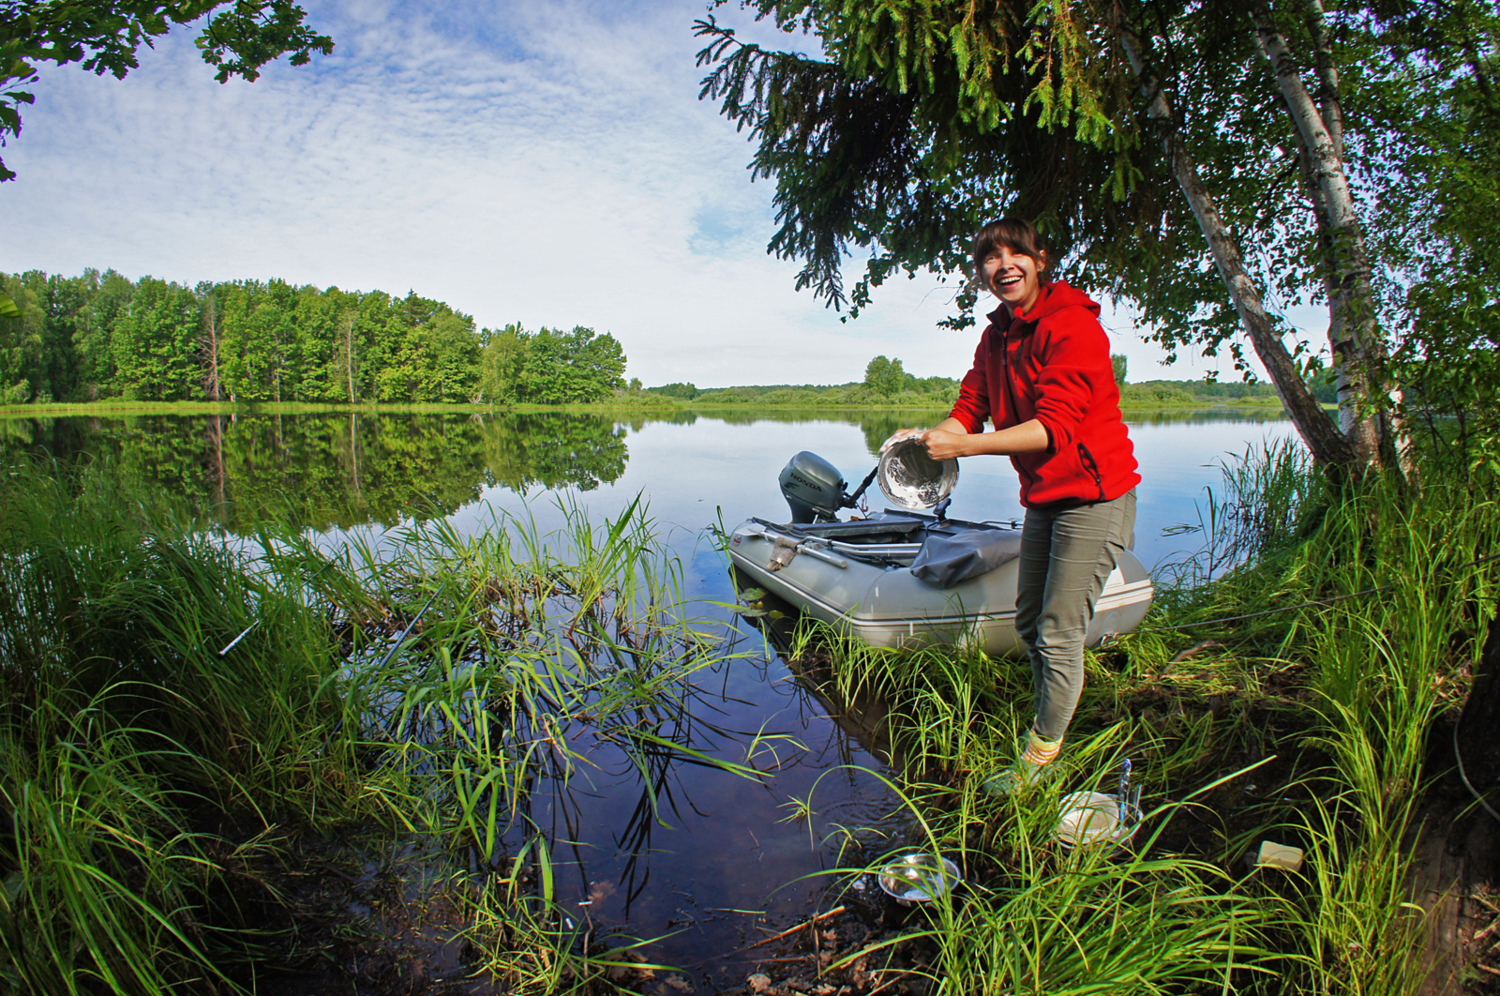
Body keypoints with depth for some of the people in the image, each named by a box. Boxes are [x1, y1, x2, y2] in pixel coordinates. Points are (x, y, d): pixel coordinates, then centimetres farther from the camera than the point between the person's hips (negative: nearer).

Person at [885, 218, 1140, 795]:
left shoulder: (1071, 325, -19)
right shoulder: (996, 337, 7)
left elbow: (1054, 427, -28)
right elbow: (969, 411, 4)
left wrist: (960, 446, -34)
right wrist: (926, 438, -18)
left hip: (1092, 495, -8)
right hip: (1042, 496, 9)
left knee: (1058, 635, -4)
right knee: (1029, 623, 18)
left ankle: (1041, 754, 14)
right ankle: (1050, 721, 39)